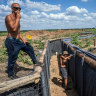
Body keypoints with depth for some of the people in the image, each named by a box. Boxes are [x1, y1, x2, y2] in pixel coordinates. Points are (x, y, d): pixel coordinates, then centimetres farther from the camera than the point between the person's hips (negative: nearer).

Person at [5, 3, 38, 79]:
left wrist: (22, 39, 14)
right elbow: (14, 29, -27)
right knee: (12, 58, 0)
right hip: (11, 41, -9)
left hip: (18, 41, 9)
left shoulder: (16, 18, 15)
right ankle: (11, 74, 21)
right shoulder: (8, 17, -13)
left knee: (30, 49, 15)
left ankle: (35, 63, 32)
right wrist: (18, 19, -18)